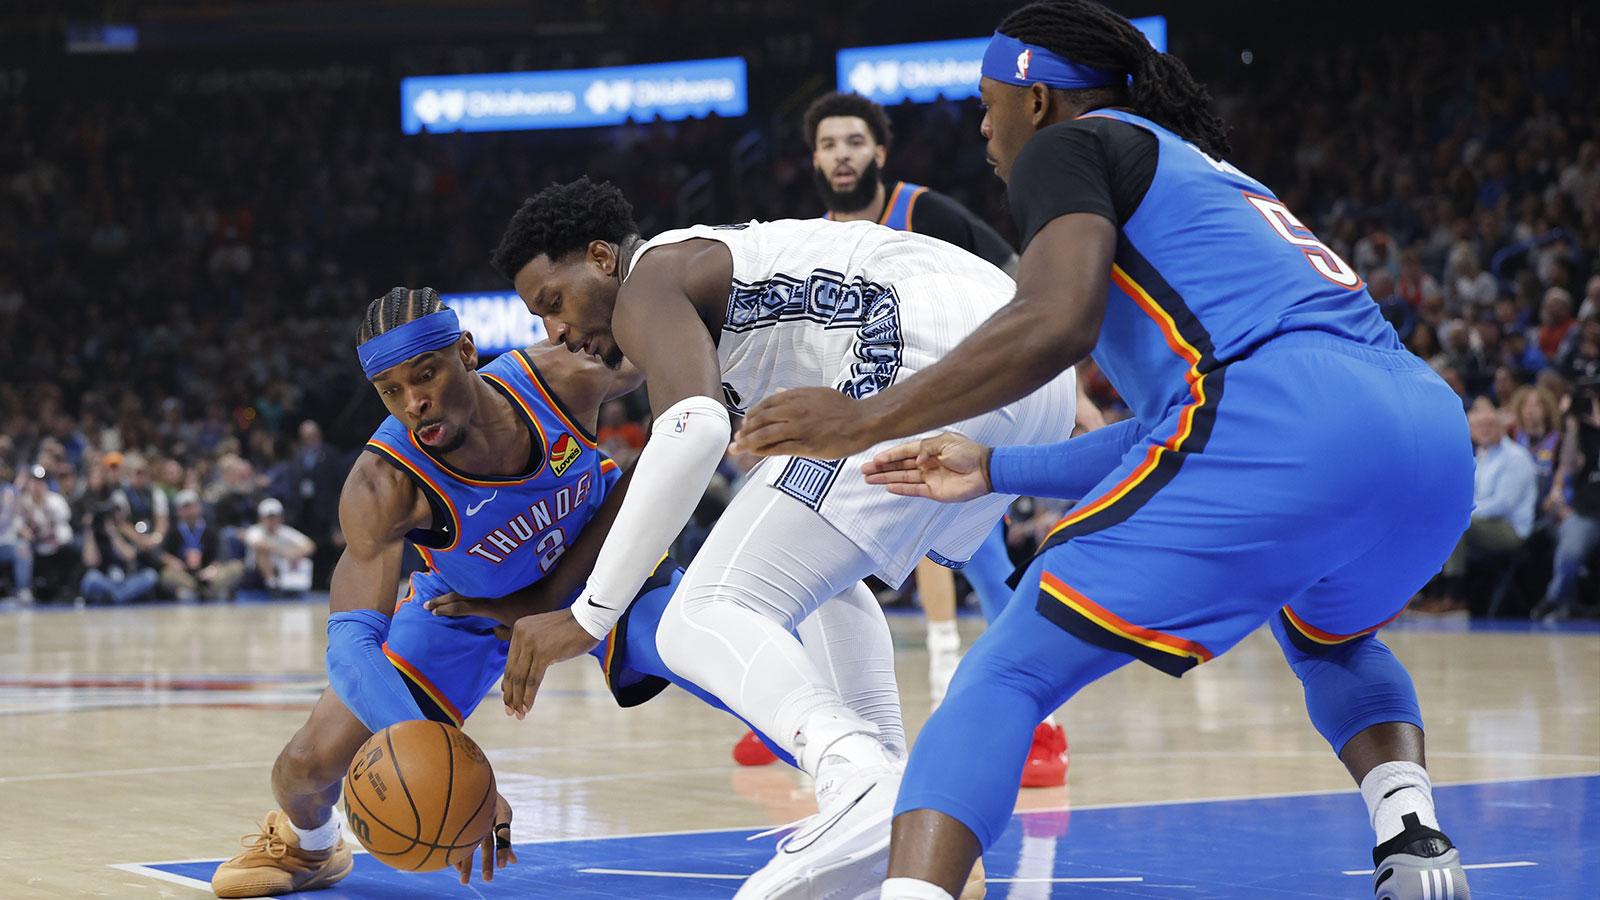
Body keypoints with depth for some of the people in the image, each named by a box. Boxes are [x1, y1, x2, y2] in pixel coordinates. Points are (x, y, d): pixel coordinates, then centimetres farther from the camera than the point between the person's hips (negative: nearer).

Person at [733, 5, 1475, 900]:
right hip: (1433, 431, 8)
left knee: (1004, 680, -1)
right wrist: (993, 470, 45)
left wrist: (866, 418, -1)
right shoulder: (1208, 177, 38)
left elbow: (1056, 324, -7)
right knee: (1330, 642, 38)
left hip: (1274, 425, -8)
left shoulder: (1068, 147, 13)